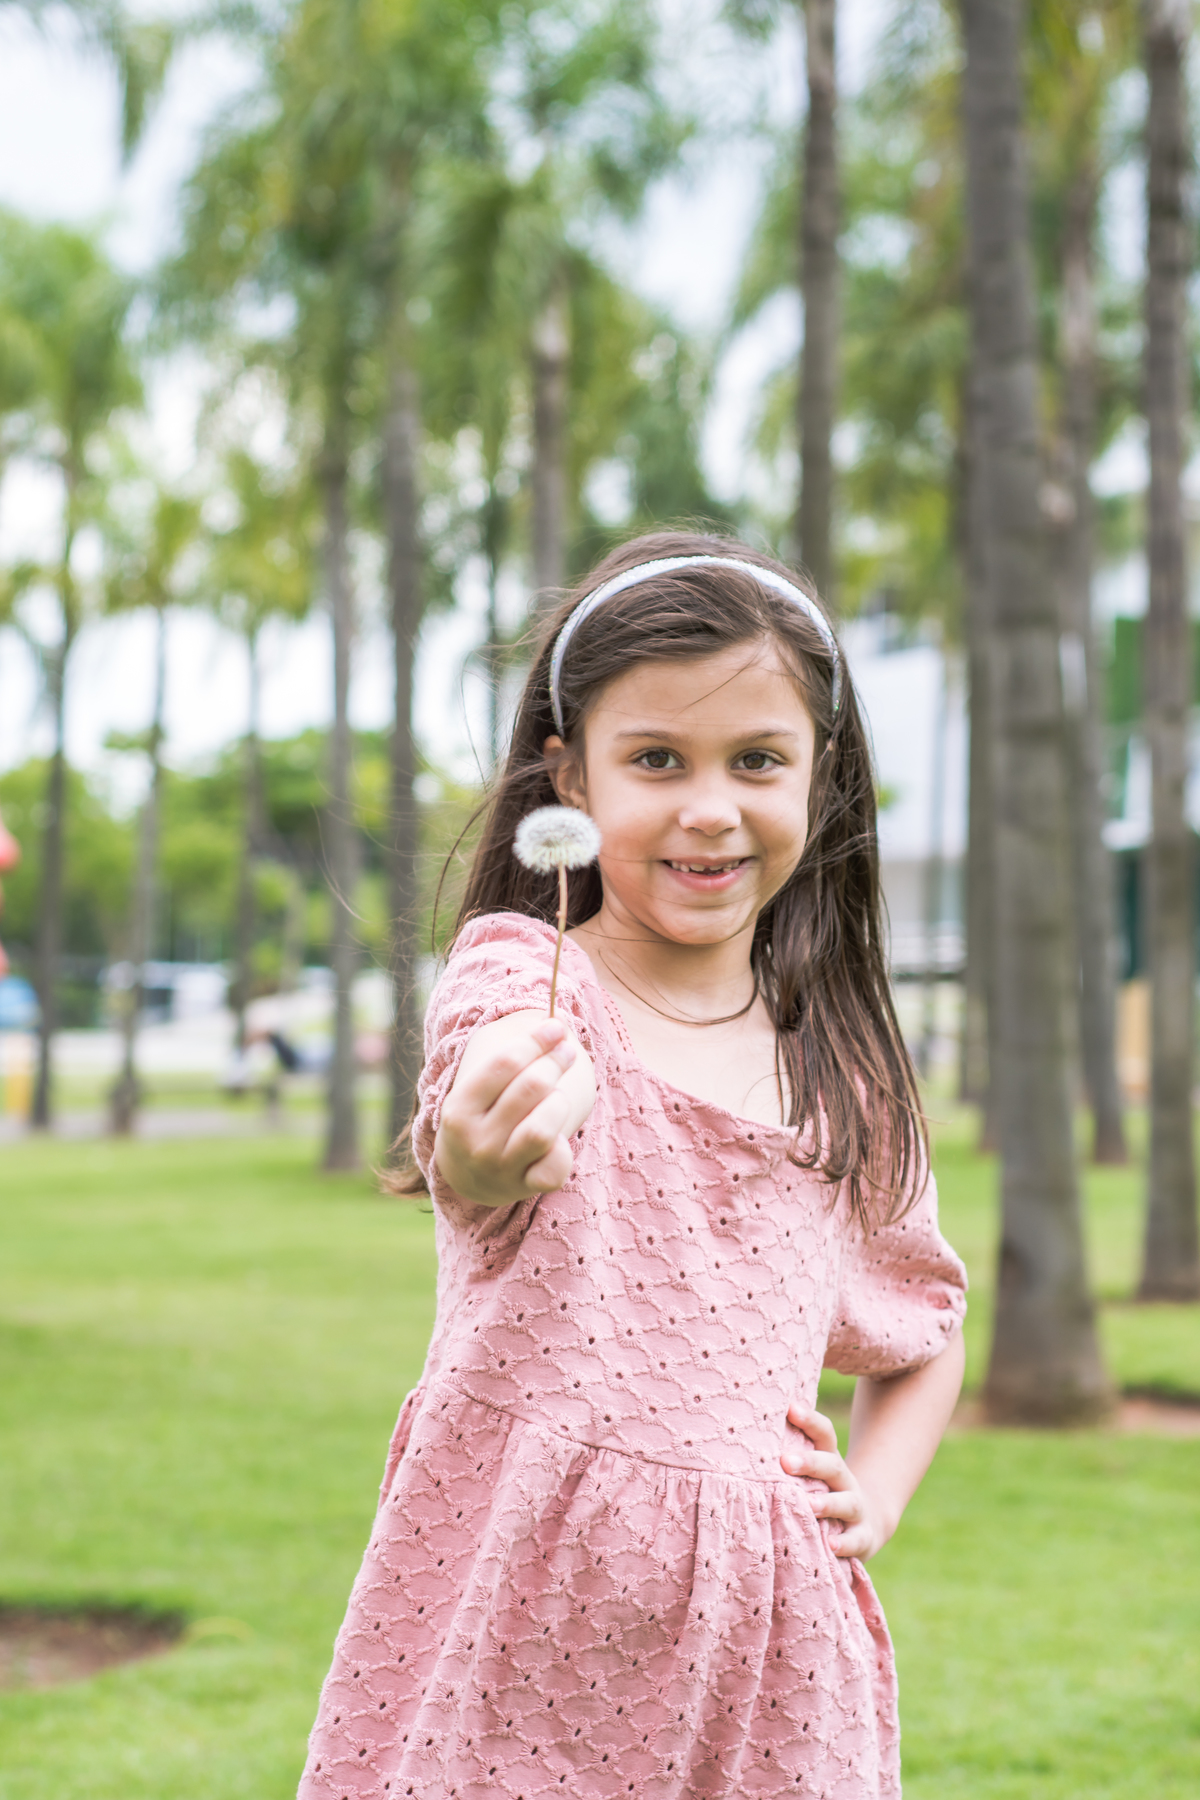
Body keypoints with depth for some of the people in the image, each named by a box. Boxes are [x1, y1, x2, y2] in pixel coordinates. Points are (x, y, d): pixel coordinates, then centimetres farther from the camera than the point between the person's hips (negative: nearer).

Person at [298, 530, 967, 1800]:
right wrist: (485, 1159, -53)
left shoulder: (845, 1071, 8)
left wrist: (876, 1494, 7)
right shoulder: (517, 975, -6)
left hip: (759, 1632, 4)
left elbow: (926, 1325, 24)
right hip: (518, 1599, -3)